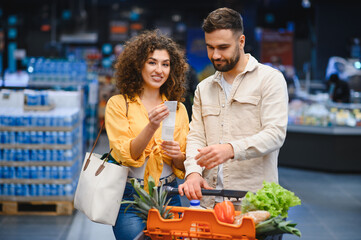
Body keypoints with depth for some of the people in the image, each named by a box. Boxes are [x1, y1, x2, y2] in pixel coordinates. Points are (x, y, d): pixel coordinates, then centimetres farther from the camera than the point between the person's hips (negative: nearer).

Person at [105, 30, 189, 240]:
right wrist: (151, 126, -27)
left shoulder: (178, 108, 8)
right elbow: (126, 156, -12)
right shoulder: (118, 104, -2)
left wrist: (178, 156, -12)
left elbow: (184, 165, 11)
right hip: (130, 197, -3)